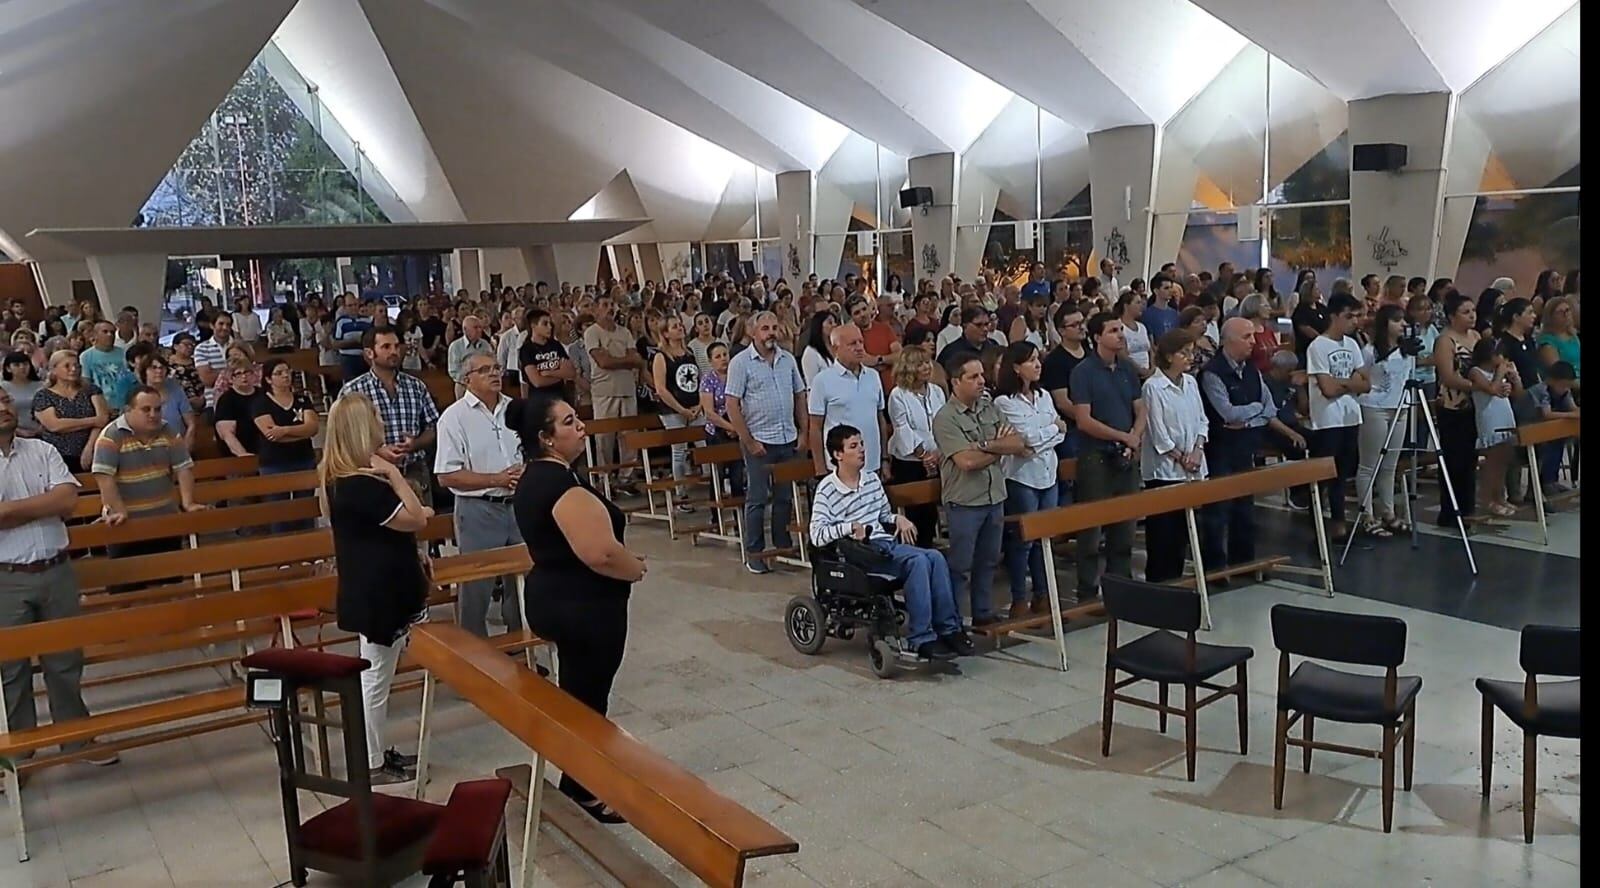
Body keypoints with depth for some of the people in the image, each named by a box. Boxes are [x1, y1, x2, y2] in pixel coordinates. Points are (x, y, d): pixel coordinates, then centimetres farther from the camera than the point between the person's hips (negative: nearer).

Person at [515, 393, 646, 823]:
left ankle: (579, 783, 35)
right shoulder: (564, 485, -24)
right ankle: (583, 796, 17)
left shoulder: (534, 478, 8)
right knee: (588, 698, 4)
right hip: (584, 606, -10)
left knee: (576, 691, 21)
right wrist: (636, 568, -9)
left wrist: (623, 560, 11)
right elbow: (601, 553, -30)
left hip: (552, 597, 10)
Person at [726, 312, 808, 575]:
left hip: (788, 439, 5)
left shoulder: (788, 359, 8)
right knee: (757, 498, 2)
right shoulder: (741, 362, -8)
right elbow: (732, 405, -10)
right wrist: (748, 441, -13)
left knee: (785, 496, 12)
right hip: (759, 441, -5)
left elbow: (800, 396, 14)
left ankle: (783, 545, 24)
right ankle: (753, 553, 11)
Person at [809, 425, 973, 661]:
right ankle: (921, 639, -27)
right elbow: (816, 535, -14)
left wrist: (898, 519, 6)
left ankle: (949, 629, -14)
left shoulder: (872, 479, 17)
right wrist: (850, 527, -22)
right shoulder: (827, 489, -5)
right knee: (917, 560, -29)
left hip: (885, 544, 7)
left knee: (935, 557, -20)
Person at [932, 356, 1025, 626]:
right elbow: (967, 461, -22)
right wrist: (1001, 447, -6)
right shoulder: (946, 418, -13)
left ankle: (983, 614, 29)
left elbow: (1019, 445, 1)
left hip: (995, 497, 7)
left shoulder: (990, 408, 8)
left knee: (988, 561, 16)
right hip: (964, 502, -7)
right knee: (960, 565, 1)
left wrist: (986, 446, -15)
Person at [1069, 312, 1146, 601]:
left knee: (1125, 527, 12)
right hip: (1096, 457, -6)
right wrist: (1124, 436, -11)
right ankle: (1088, 593, 8)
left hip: (1127, 458, 6)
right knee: (1091, 528, 0)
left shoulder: (1128, 369, 11)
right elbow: (1084, 421, -13)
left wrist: (1136, 438, -8)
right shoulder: (1083, 372, -7)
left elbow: (1140, 411, 11)